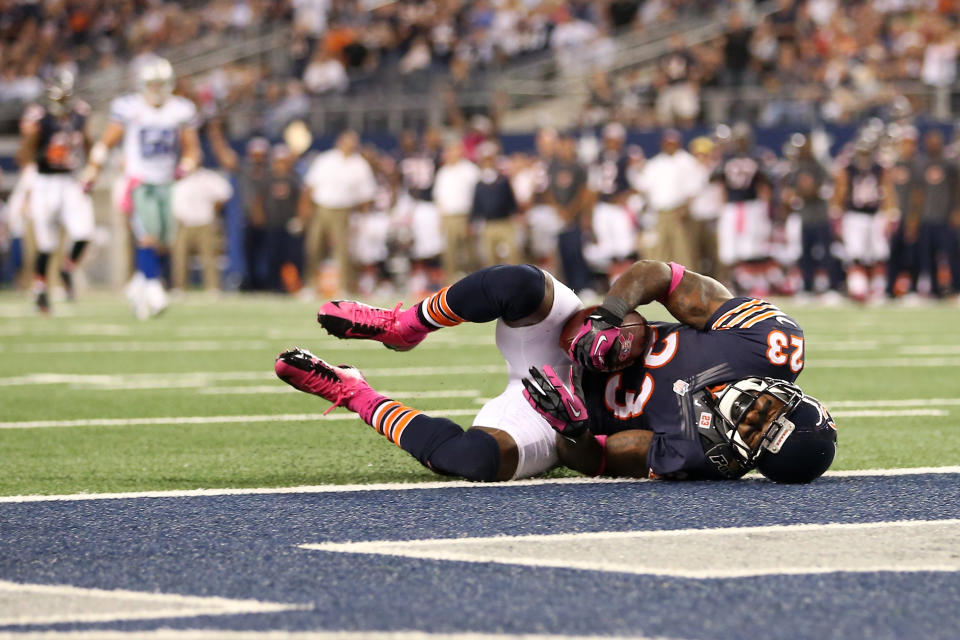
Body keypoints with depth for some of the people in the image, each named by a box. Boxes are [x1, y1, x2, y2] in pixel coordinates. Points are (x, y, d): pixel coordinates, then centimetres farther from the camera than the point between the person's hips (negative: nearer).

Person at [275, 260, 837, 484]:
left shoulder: (704, 459, -24)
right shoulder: (770, 336, -20)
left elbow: (598, 461, -14)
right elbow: (657, 275, -12)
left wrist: (575, 429, -33)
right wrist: (608, 318, -25)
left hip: (550, 428, -3)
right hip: (566, 343, 3)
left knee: (479, 459, -35)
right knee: (518, 285, -30)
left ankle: (354, 395, -6)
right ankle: (401, 328, 2)